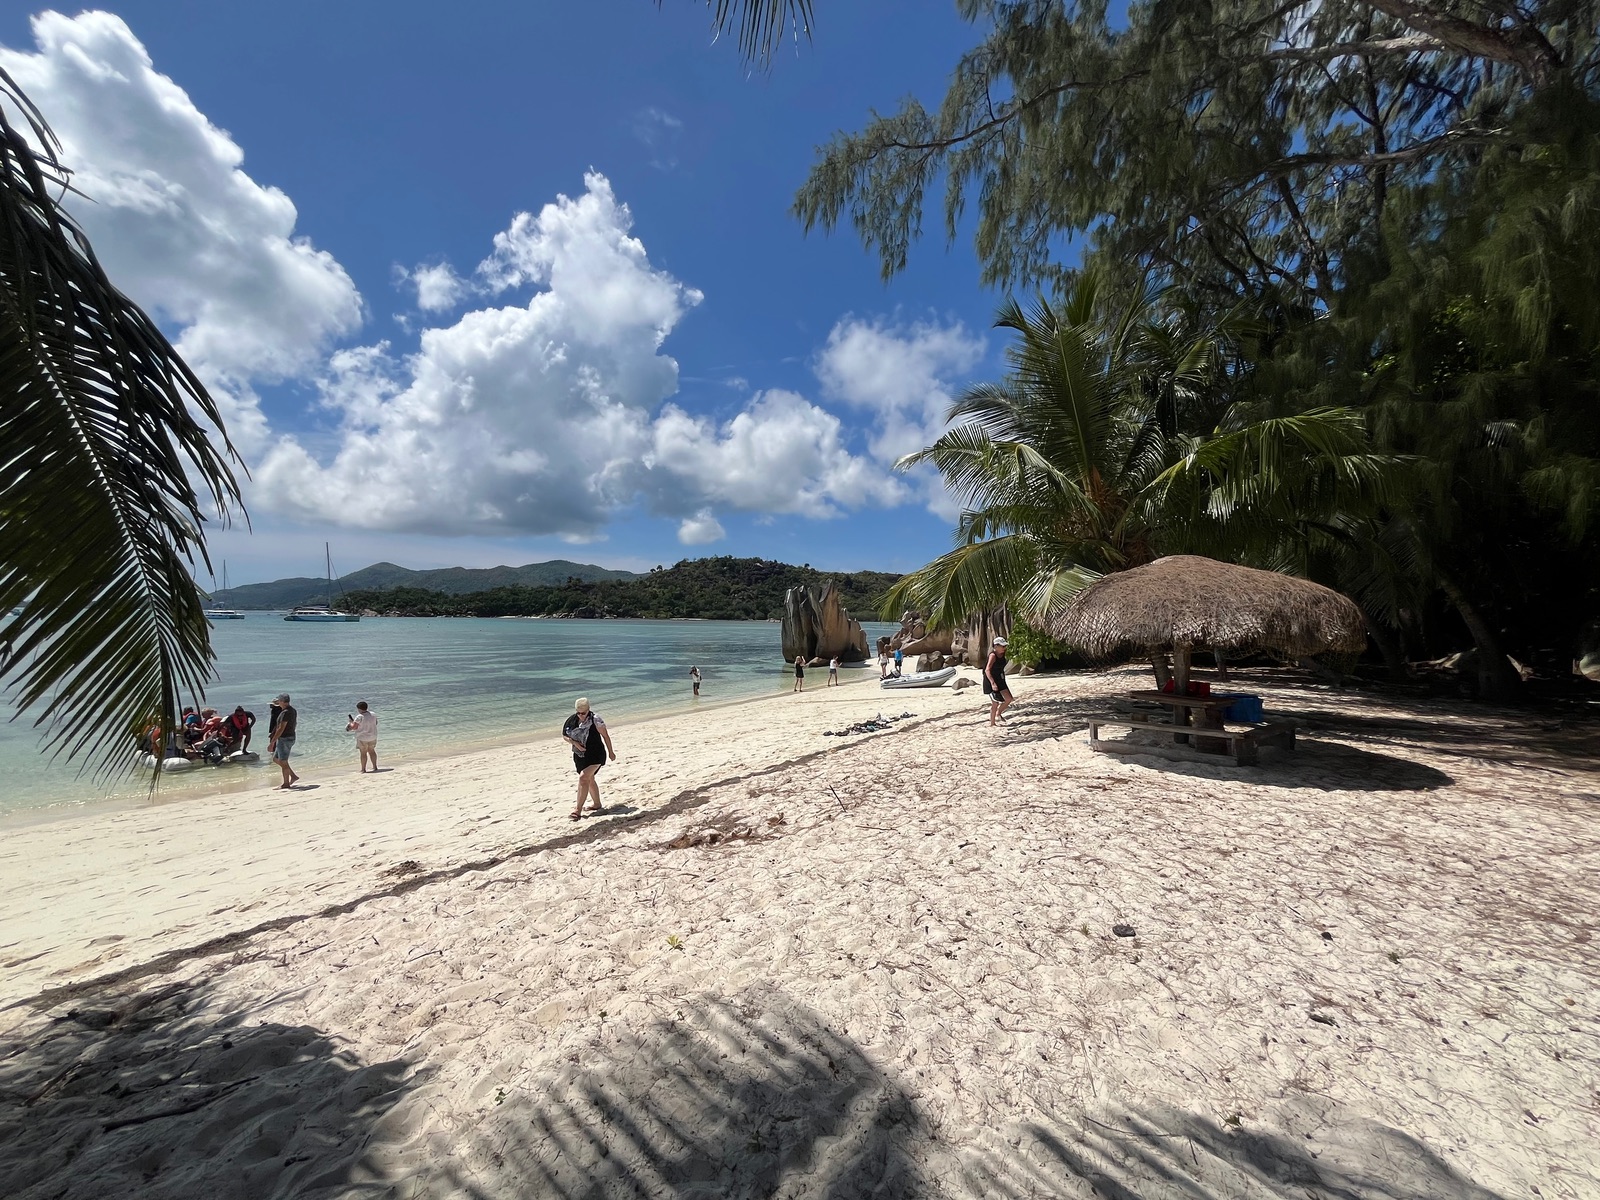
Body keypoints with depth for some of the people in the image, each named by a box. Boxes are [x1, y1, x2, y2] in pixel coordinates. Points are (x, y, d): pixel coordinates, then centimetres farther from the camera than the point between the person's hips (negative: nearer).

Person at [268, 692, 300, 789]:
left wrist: (272, 743, -23)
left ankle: (286, 784, 12)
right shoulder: (292, 709, 9)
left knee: (283, 762, 2)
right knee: (276, 759, 19)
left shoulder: (286, 712, -21)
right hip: (290, 737, 10)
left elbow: (281, 729, -25)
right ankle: (293, 776, 19)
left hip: (285, 739, -10)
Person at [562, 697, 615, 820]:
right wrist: (575, 743, -13)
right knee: (590, 780, 18)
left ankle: (578, 810, -15)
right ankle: (598, 805, 35)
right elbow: (564, 735, 6)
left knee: (583, 778, -20)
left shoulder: (595, 719, -16)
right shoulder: (572, 720, -3)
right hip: (580, 755, 7)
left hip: (595, 754, -6)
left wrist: (611, 752, -3)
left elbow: (605, 735, -9)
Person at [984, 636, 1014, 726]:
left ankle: (998, 714, 24)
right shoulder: (993, 655, -22)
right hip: (991, 681, -8)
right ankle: (992, 723, 10)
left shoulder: (1003, 654, 3)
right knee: (995, 703, -4)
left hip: (1000, 680, 8)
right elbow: (987, 670, -31)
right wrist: (993, 683, -40)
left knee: (1009, 699, 3)